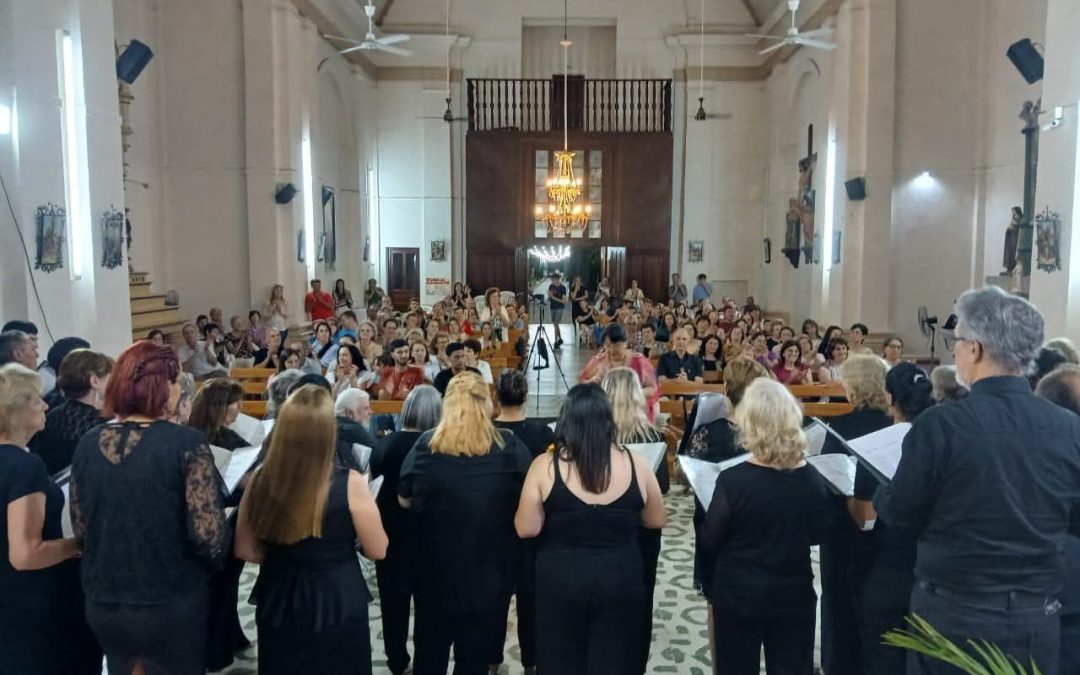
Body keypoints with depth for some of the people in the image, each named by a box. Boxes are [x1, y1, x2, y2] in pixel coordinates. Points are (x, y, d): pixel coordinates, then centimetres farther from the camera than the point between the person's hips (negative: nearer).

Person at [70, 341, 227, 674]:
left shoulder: (87, 444, -2)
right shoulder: (186, 444, -19)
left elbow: (80, 530, 7)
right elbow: (208, 534, -20)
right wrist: (212, 565, 1)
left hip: (103, 602, 5)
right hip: (171, 605, -5)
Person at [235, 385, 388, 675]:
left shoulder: (262, 480, -12)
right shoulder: (349, 484, -21)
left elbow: (245, 550, 1)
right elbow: (377, 551, -9)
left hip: (278, 604, 3)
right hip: (338, 605, -3)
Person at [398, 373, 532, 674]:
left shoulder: (425, 445, -8)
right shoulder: (510, 447, -11)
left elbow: (405, 500, 3)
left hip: (436, 565, 1)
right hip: (490, 567, -1)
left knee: (430, 649, 19)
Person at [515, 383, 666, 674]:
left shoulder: (544, 465, -12)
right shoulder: (634, 463, -8)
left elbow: (526, 529, -10)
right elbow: (657, 520, 4)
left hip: (560, 583, -1)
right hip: (620, 582, 1)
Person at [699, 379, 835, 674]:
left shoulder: (733, 479, -22)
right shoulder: (813, 479, -11)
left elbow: (710, 540, -10)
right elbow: (817, 534, 6)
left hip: (738, 593, -2)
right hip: (793, 592, 3)